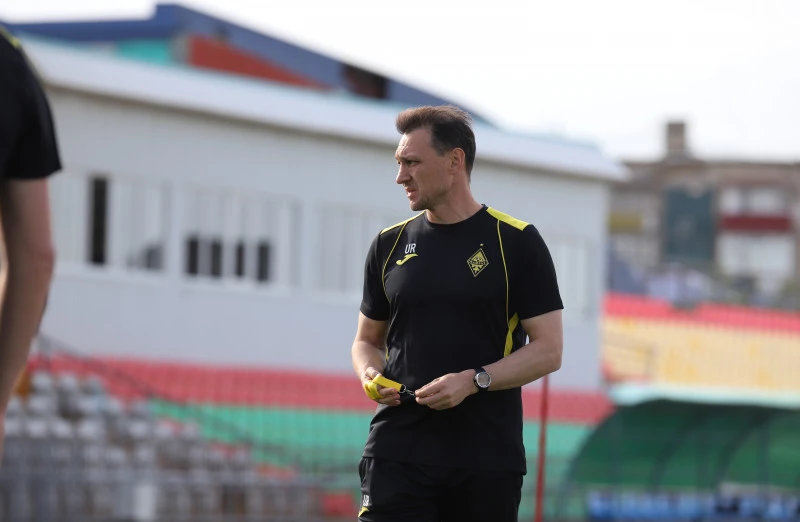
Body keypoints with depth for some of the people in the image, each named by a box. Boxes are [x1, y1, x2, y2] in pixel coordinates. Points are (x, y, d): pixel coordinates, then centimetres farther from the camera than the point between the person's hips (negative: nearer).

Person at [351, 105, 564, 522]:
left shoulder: (517, 242, -1)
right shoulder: (390, 245, 11)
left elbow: (548, 350, -3)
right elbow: (368, 339, 21)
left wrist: (473, 380, -16)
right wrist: (371, 376, -2)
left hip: (487, 459, -2)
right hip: (397, 451, 2)